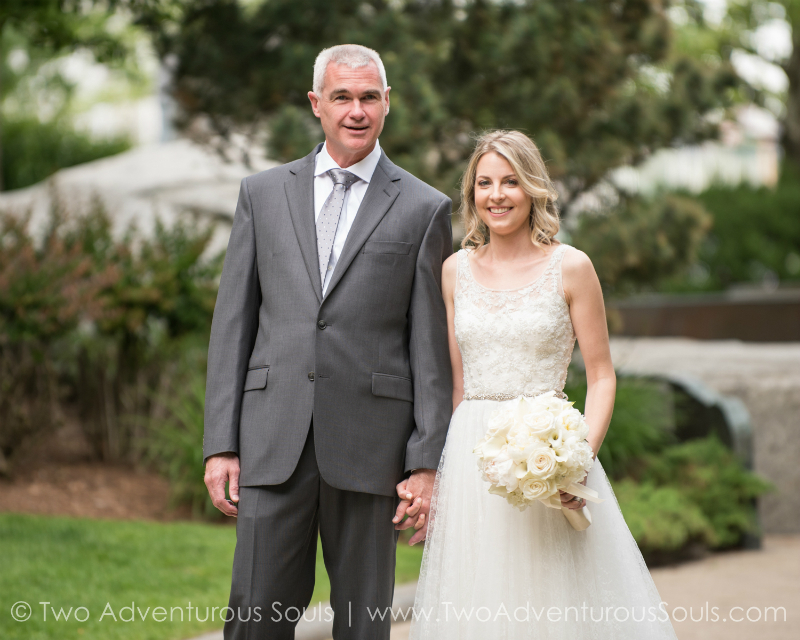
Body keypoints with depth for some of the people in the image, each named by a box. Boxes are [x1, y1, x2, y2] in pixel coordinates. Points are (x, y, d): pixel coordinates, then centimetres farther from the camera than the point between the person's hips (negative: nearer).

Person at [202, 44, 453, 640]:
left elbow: (431, 346, 2)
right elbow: (233, 322, 9)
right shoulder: (263, 193, 10)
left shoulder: (424, 209, 4)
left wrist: (426, 463, -4)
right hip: (274, 440, 1)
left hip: (369, 444, -1)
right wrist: (220, 443, 2)